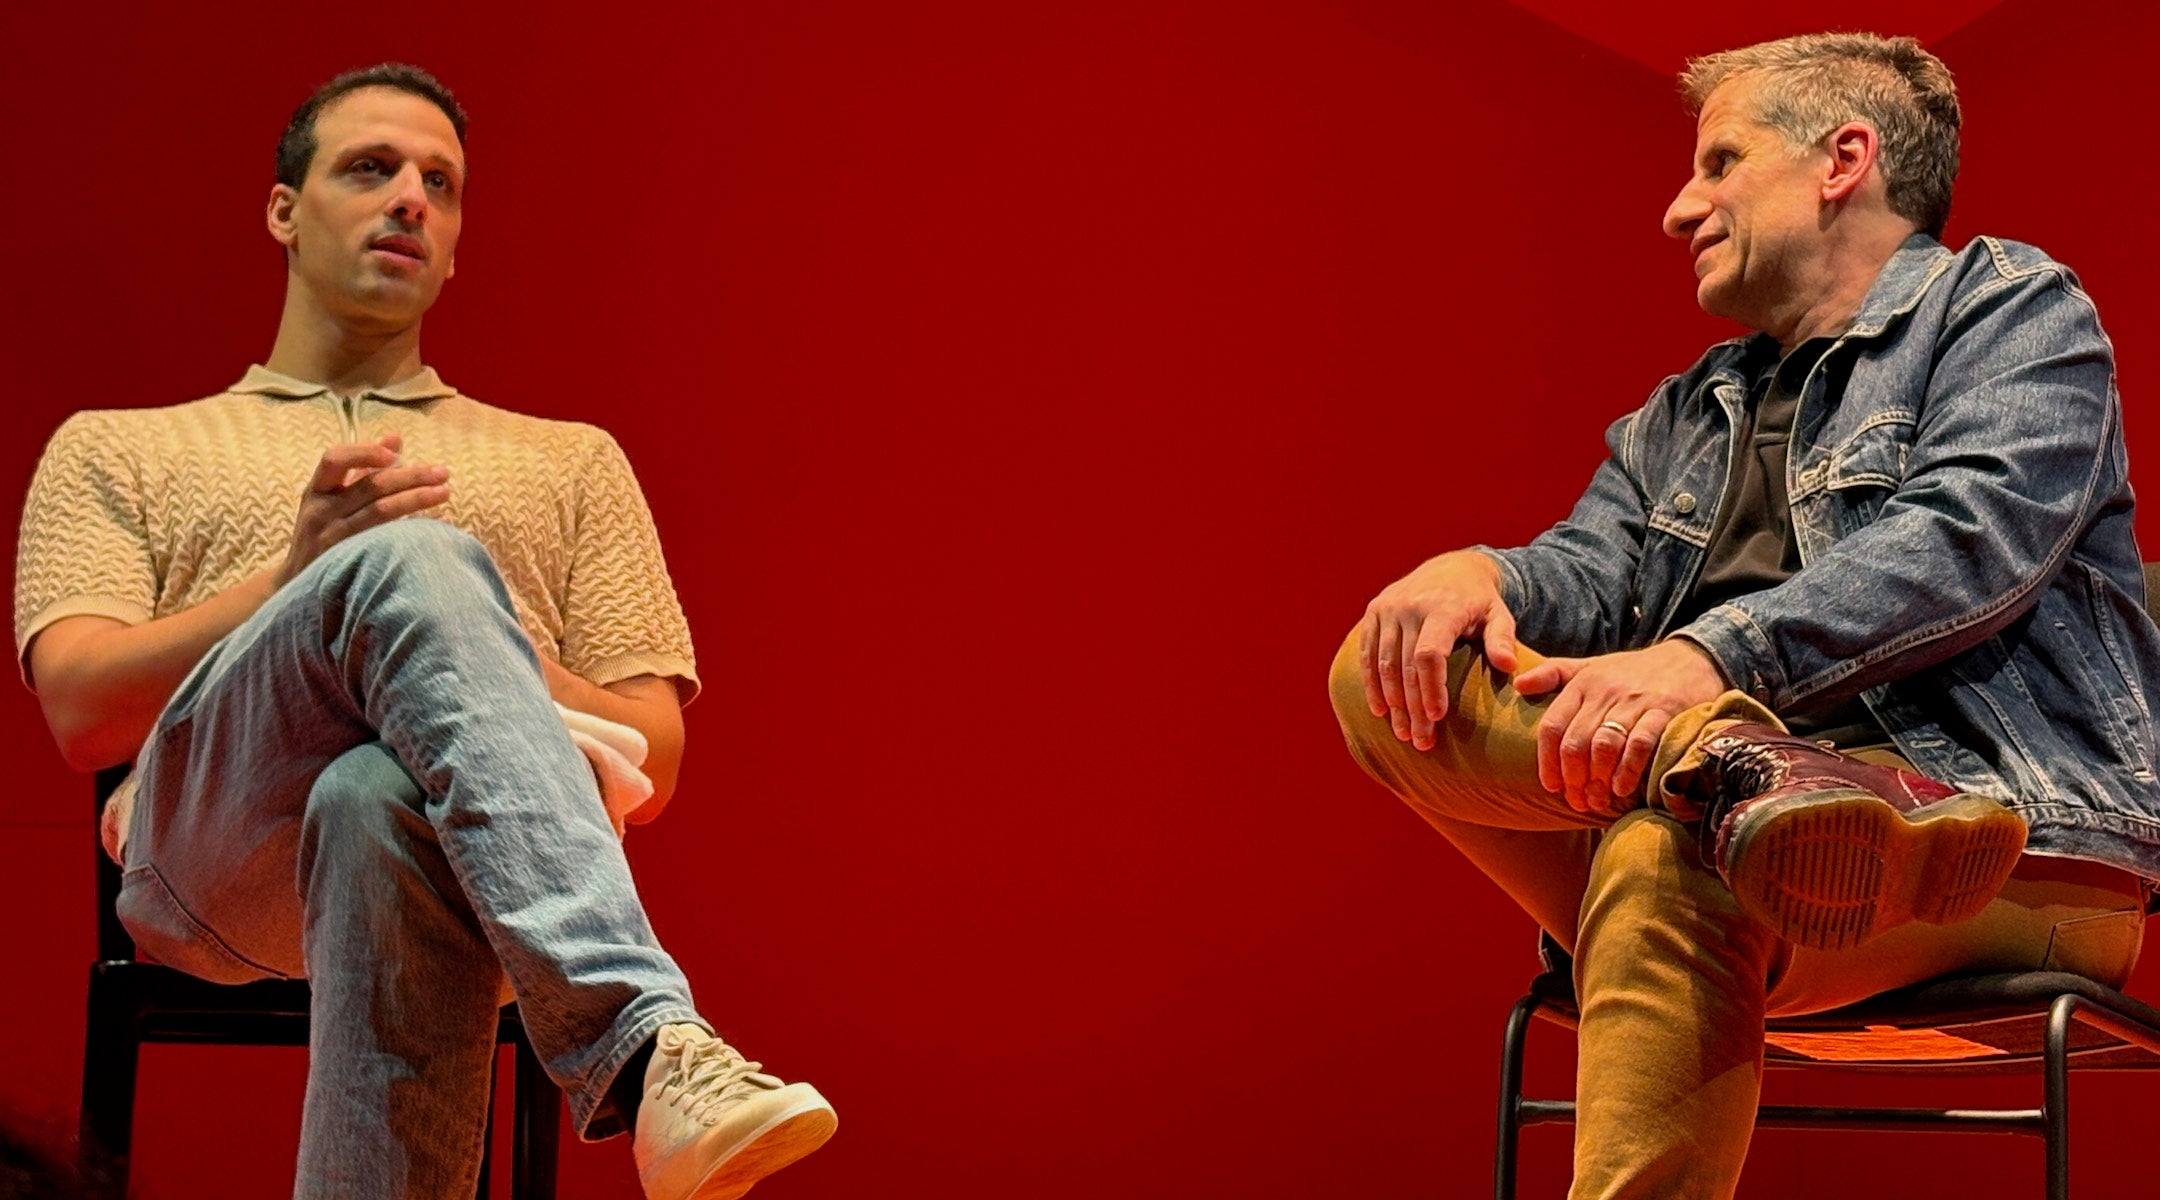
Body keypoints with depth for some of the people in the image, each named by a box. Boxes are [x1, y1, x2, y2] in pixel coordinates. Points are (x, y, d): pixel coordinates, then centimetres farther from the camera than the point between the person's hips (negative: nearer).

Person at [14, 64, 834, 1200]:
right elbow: (81, 710, 9)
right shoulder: (115, 451, 29)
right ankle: (648, 1049, -53)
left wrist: (482, 667, -3)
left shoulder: (571, 462, 32)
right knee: (415, 564, -36)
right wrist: (302, 581, -7)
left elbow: (652, 754, 19)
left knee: (381, 803, -41)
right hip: (212, 833, -1)